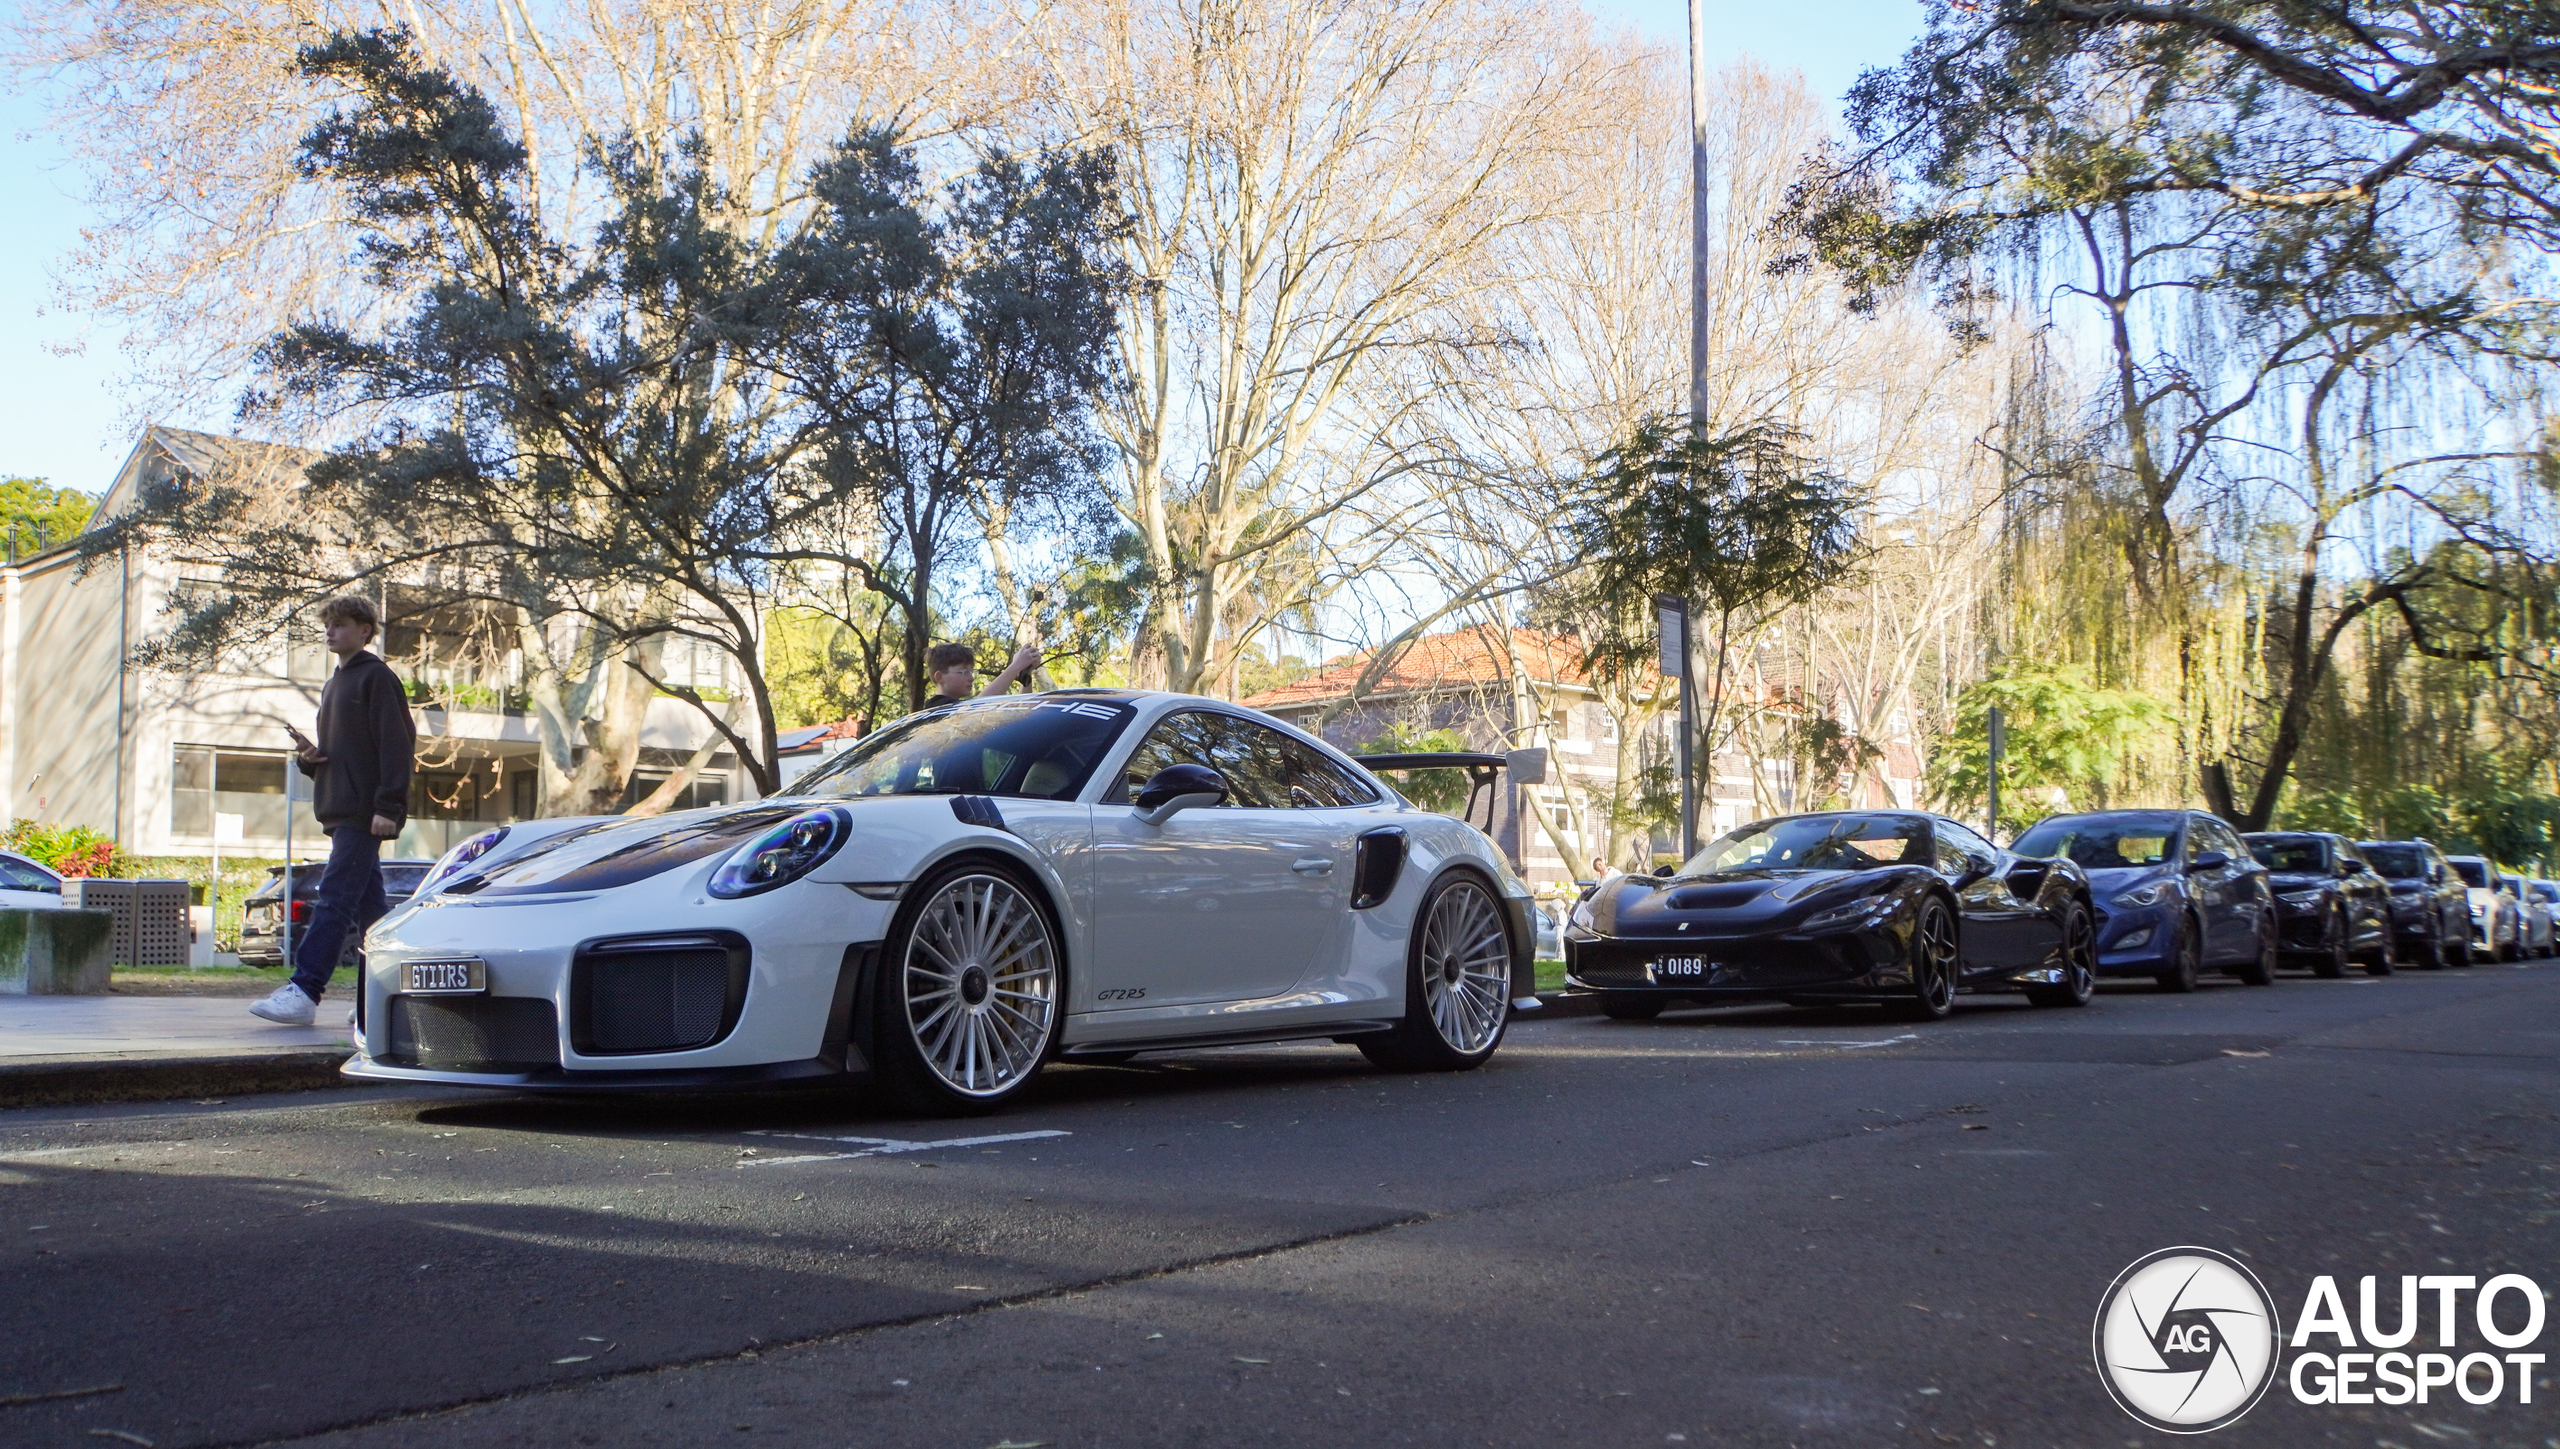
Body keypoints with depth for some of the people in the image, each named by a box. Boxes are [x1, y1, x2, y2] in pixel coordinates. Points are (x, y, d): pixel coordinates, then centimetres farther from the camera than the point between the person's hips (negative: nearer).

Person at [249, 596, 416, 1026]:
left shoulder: (377, 677, -5)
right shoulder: (334, 684, 23)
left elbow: (397, 744, -13)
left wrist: (388, 805, -21)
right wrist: (308, 755, 5)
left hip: (365, 813, -9)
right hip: (340, 812, 10)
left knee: (335, 898, -13)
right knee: (367, 904, 9)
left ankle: (304, 990, -17)